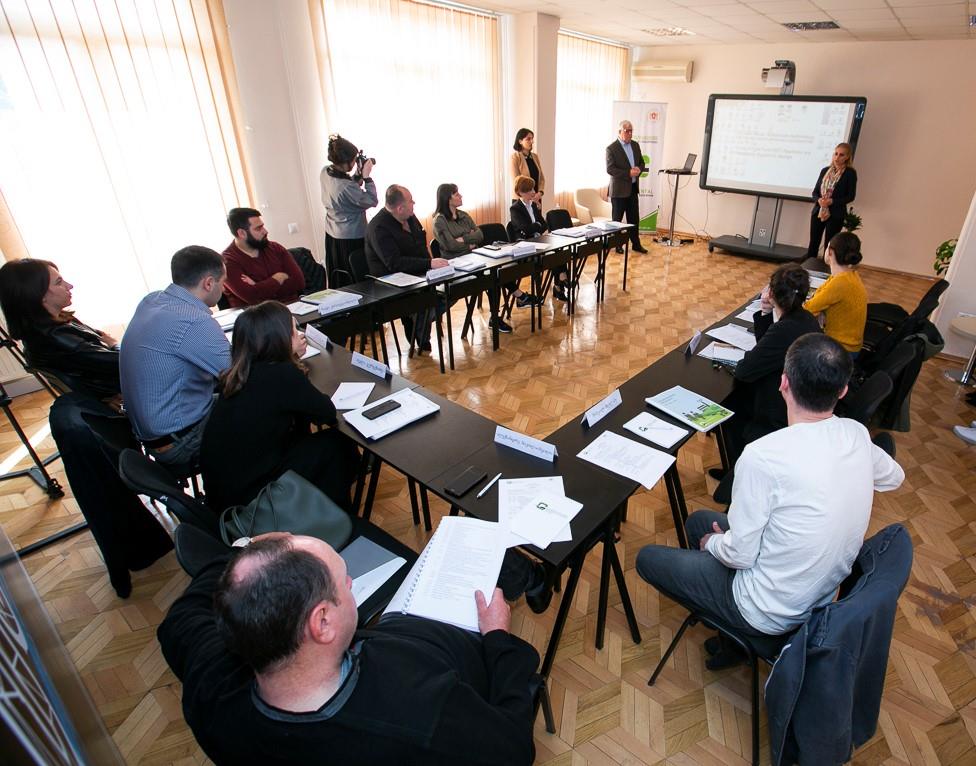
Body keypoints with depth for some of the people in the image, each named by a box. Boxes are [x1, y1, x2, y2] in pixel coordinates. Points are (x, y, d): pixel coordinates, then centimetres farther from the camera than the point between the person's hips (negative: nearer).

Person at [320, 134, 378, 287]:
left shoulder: (324, 172, -3)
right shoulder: (346, 187, -29)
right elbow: (372, 201, -18)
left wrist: (358, 175, 0)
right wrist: (366, 176, -13)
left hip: (332, 236, 9)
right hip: (351, 239, -9)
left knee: (337, 281, 17)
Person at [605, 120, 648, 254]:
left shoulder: (635, 145, 11)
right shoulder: (611, 149, -9)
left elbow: (642, 163, 17)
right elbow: (610, 169, -16)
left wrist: (639, 169, -7)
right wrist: (628, 173, -22)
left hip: (633, 188, 6)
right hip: (619, 189, -6)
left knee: (634, 218, 9)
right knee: (617, 219, 4)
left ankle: (636, 244, 17)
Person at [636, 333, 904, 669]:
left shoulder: (763, 455, -33)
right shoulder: (857, 435, -11)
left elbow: (739, 555, -23)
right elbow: (894, 477, 13)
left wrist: (712, 543, -2)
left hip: (772, 613, -7)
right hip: (825, 593, 7)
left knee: (647, 558, 9)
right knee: (697, 520, 22)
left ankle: (740, 639, 18)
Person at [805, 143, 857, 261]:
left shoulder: (850, 173, -4)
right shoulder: (825, 170, 8)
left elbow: (850, 196, -6)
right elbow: (815, 191, 9)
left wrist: (832, 201, -20)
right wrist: (818, 200, -13)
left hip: (836, 215, -4)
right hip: (818, 212, 4)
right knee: (813, 244, 6)